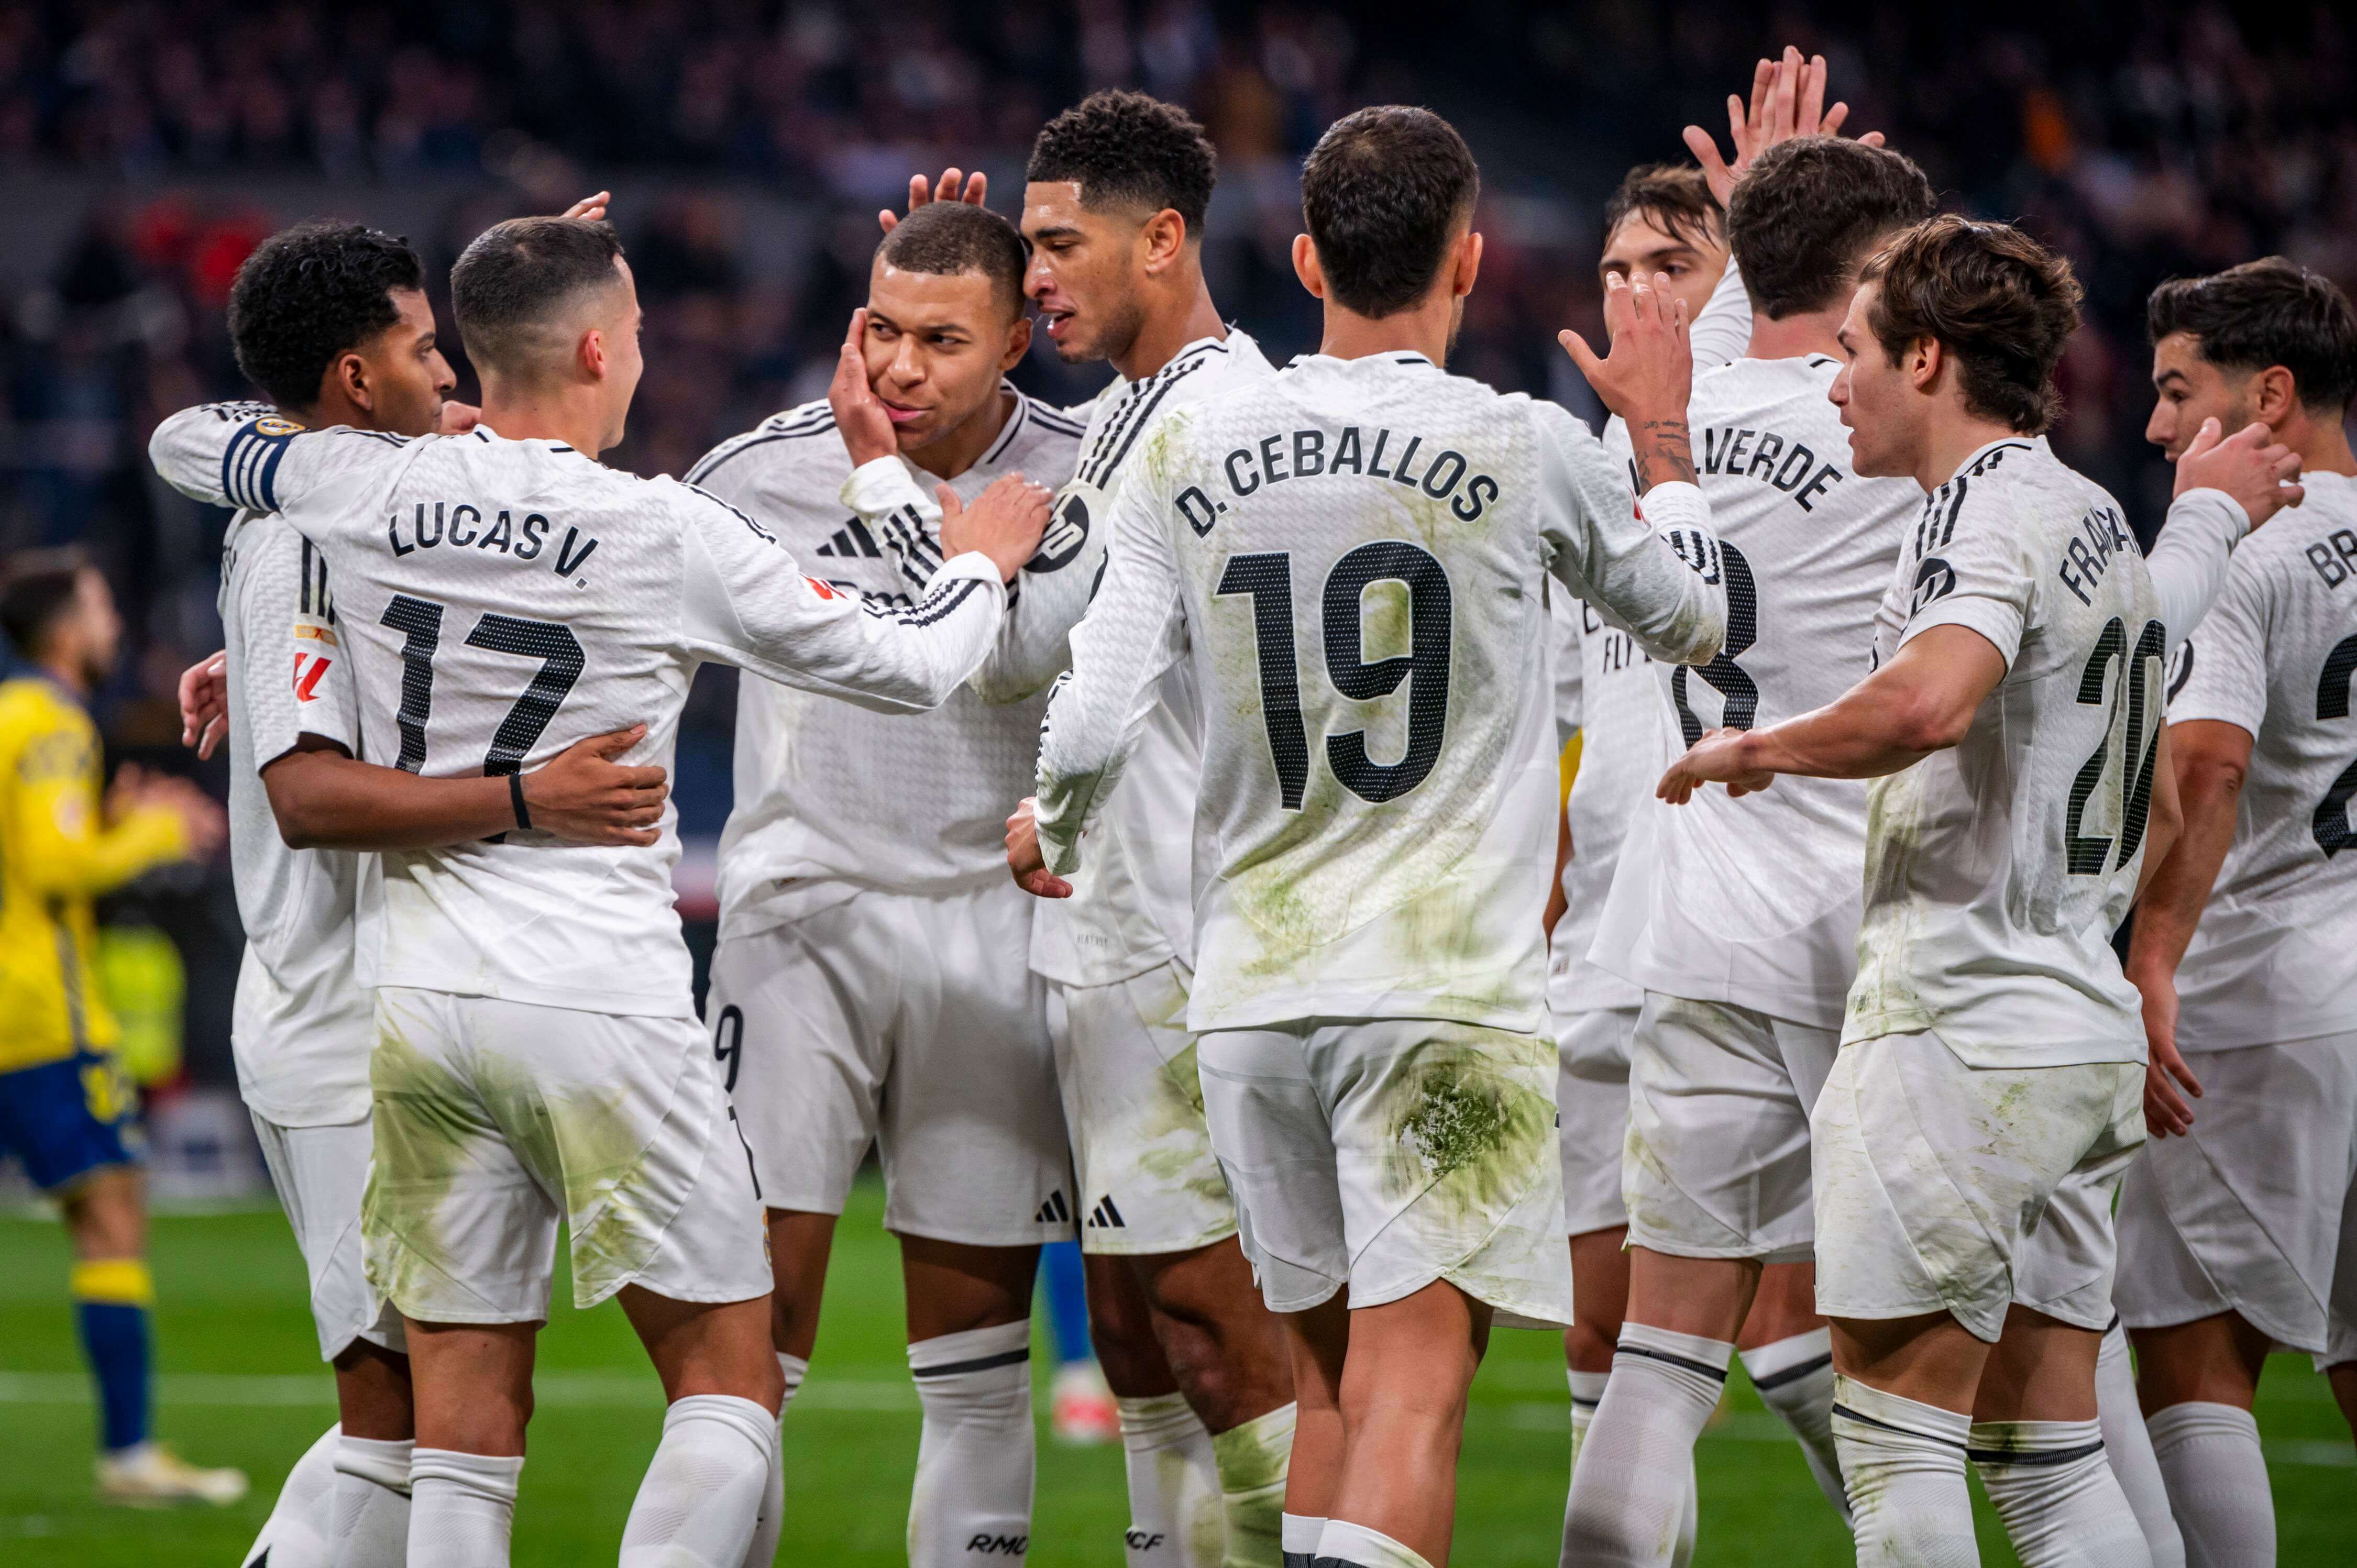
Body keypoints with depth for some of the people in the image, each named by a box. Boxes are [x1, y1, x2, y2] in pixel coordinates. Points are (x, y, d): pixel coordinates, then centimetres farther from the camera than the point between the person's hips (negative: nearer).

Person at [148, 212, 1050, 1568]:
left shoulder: (369, 489, 1)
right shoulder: (670, 536, -8)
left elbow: (188, 441, 23)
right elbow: (909, 669, 2)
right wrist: (982, 562, 23)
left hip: (420, 998, 4)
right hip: (598, 999, -4)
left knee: (466, 1430, 7)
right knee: (729, 1379, 5)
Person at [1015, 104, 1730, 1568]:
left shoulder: (1190, 455, 3)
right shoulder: (1528, 450, -5)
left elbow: (1090, 734, 0)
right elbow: (1694, 617, 15)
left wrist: (1054, 841, 22)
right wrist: (1663, 429, 31)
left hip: (1253, 990, 4)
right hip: (1447, 984, -4)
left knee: (1334, 1370, 16)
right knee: (1414, 1378, -9)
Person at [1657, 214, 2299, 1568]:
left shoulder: (1991, 504, -11)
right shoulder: (2103, 522, 19)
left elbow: (1927, 702, -31)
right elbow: (2162, 819, 27)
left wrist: (1756, 748, -16)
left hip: (1961, 1036, -9)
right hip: (2085, 1034, 9)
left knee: (1896, 1436, -6)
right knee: (2051, 1458, 9)